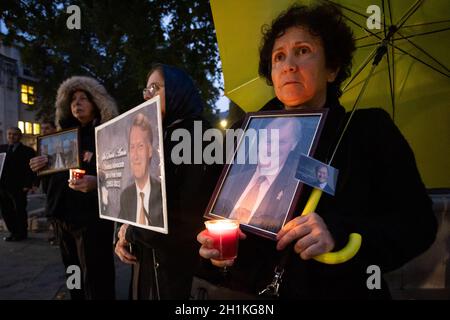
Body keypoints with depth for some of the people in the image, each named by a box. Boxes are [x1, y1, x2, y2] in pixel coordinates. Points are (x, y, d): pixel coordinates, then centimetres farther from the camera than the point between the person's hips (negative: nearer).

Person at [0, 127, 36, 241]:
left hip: (18, 188, -5)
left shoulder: (27, 151, -2)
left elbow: (31, 169, -7)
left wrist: (28, 185, -15)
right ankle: (13, 232, 24)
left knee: (20, 211, 5)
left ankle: (21, 233, 19)